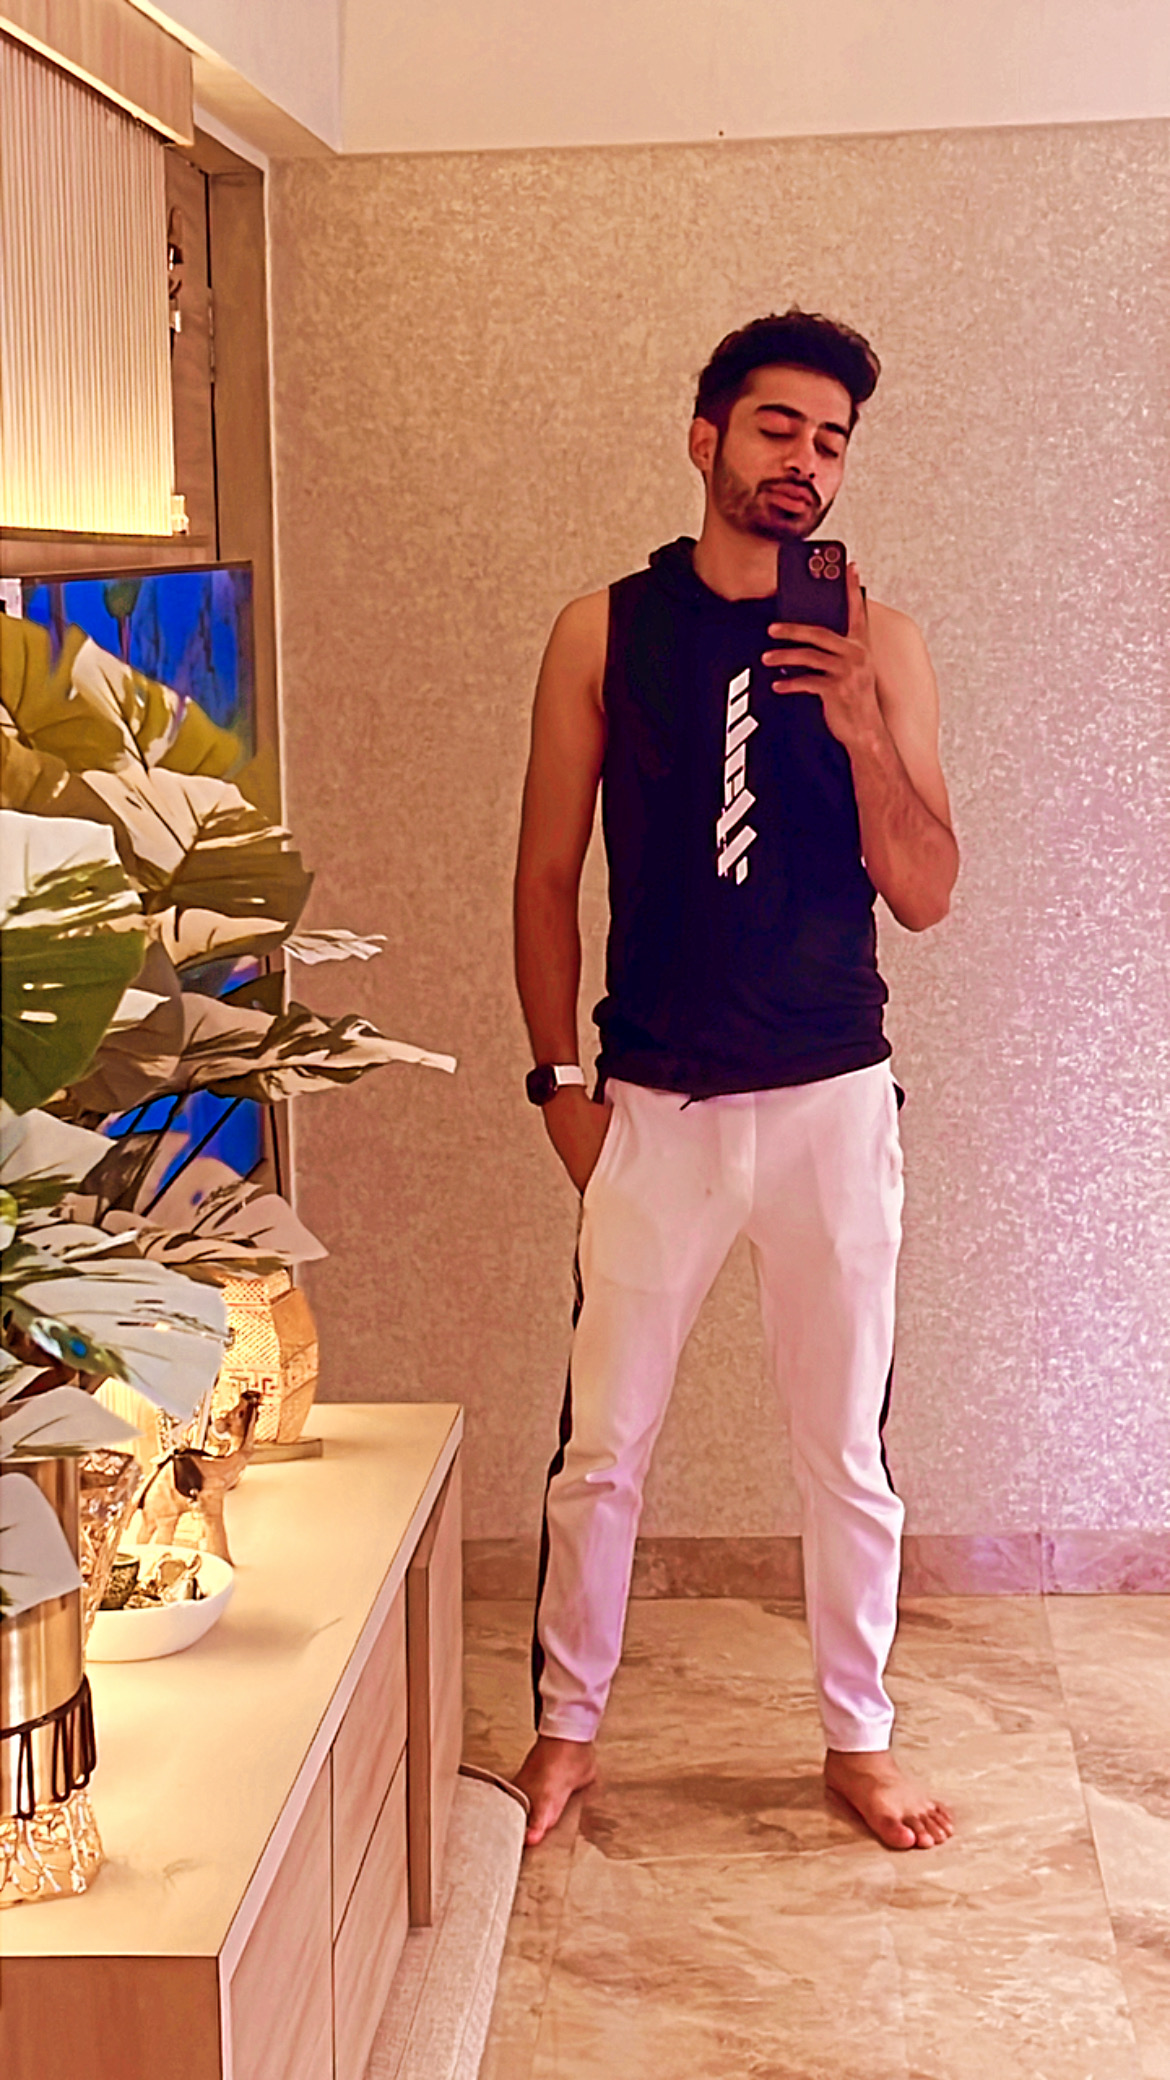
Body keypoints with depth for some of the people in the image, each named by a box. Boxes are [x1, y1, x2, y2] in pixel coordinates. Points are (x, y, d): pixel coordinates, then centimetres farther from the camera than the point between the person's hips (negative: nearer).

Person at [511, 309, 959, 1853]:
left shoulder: (877, 644, 1)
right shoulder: (606, 632, 1)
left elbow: (927, 893, -4)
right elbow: (548, 873, 4)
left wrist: (859, 729, -19)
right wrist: (561, 1078, -1)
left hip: (833, 1101, 0)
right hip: (653, 1106, 0)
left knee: (847, 1447, 10)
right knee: (602, 1445, 8)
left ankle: (859, 1738, 28)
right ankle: (568, 1725, 27)